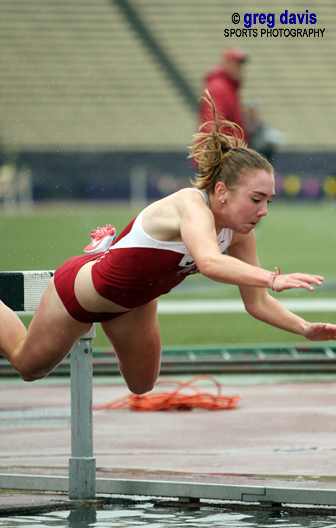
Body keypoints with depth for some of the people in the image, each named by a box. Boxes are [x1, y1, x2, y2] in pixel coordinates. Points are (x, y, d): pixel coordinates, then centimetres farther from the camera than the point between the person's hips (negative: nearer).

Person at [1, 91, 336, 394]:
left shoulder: (239, 235, -16)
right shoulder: (192, 205, -40)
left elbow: (257, 303, -9)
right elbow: (209, 262, -60)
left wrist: (304, 329, -24)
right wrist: (275, 280, -70)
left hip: (134, 301, 7)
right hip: (80, 290, -7)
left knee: (142, 386, 26)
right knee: (29, 366, 16)